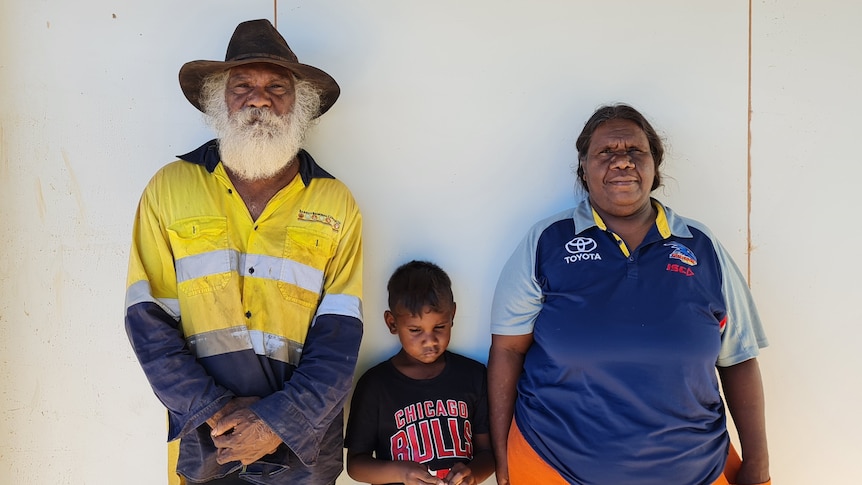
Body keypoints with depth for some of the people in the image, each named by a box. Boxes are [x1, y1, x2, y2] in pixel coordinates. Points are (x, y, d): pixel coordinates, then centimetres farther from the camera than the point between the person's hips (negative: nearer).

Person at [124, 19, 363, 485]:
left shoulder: (335, 205, -4)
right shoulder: (168, 189, -3)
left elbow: (339, 338, -6)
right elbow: (150, 324, -4)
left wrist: (279, 422, -15)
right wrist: (216, 412, -11)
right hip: (203, 447, 0)